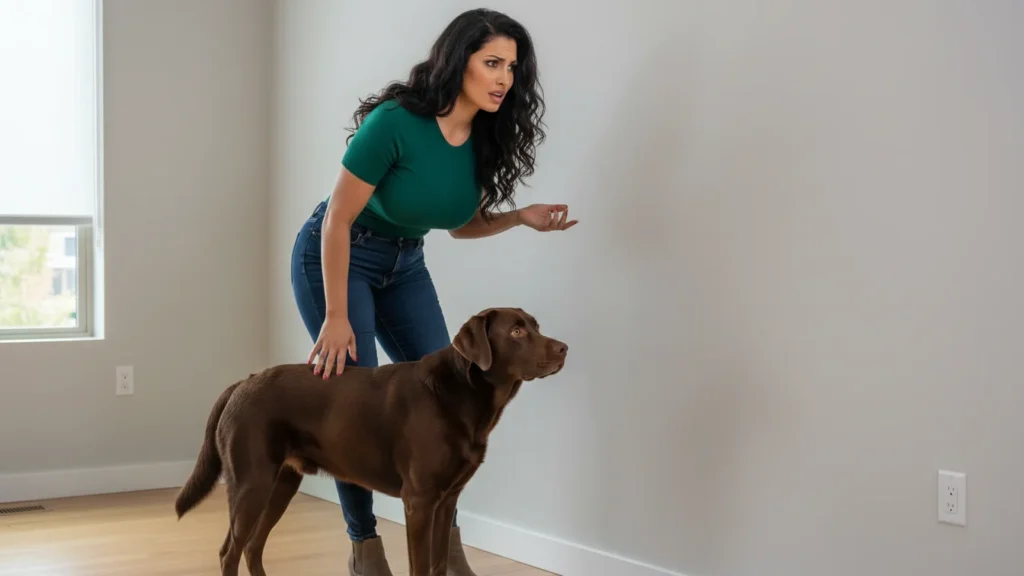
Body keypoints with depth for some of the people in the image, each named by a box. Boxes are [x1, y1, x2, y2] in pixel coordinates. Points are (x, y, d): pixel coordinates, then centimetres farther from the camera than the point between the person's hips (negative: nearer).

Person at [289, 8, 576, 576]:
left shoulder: (485, 137, -9)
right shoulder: (395, 122, -29)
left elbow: (462, 223, 5)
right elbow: (338, 220, -24)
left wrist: (519, 217, -14)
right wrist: (336, 317, -23)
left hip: (404, 266, 7)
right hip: (335, 258, -6)